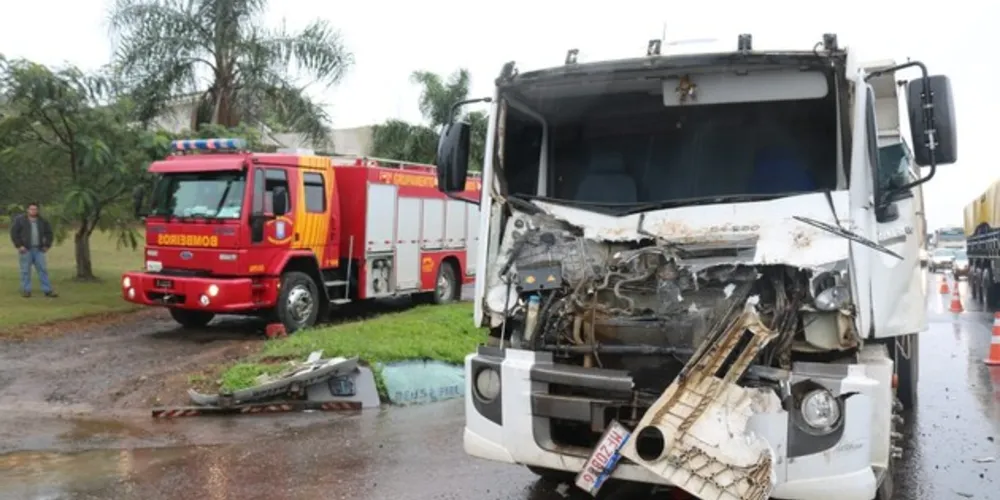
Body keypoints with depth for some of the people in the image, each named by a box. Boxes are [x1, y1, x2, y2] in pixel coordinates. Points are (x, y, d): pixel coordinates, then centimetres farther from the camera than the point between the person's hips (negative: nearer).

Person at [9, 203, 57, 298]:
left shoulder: (42, 220, 10)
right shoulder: (20, 219, 0)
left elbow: (49, 232, 17)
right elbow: (14, 233, -3)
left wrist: (47, 245, 6)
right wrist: (19, 245, -10)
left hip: (39, 250, 3)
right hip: (26, 249, -3)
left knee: (43, 269, 1)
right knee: (26, 270, 0)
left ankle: (48, 290, 3)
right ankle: (26, 290, 7)